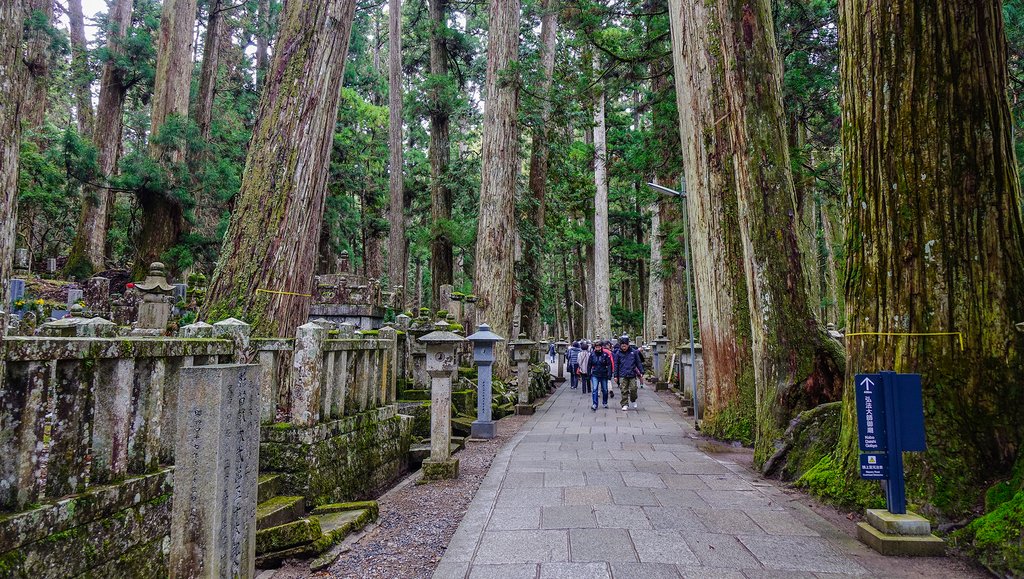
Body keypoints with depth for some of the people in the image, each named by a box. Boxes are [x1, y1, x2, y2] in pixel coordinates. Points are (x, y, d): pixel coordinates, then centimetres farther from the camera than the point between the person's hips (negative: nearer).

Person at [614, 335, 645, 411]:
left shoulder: (634, 352, 1)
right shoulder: (618, 353, 1)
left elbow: (639, 362, 8)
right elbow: (616, 365, 7)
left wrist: (641, 373, 5)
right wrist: (616, 376, 5)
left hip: (632, 375, 0)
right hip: (622, 376, 0)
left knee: (633, 389, -2)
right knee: (624, 391, 0)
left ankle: (633, 400, 25)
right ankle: (625, 405, 9)